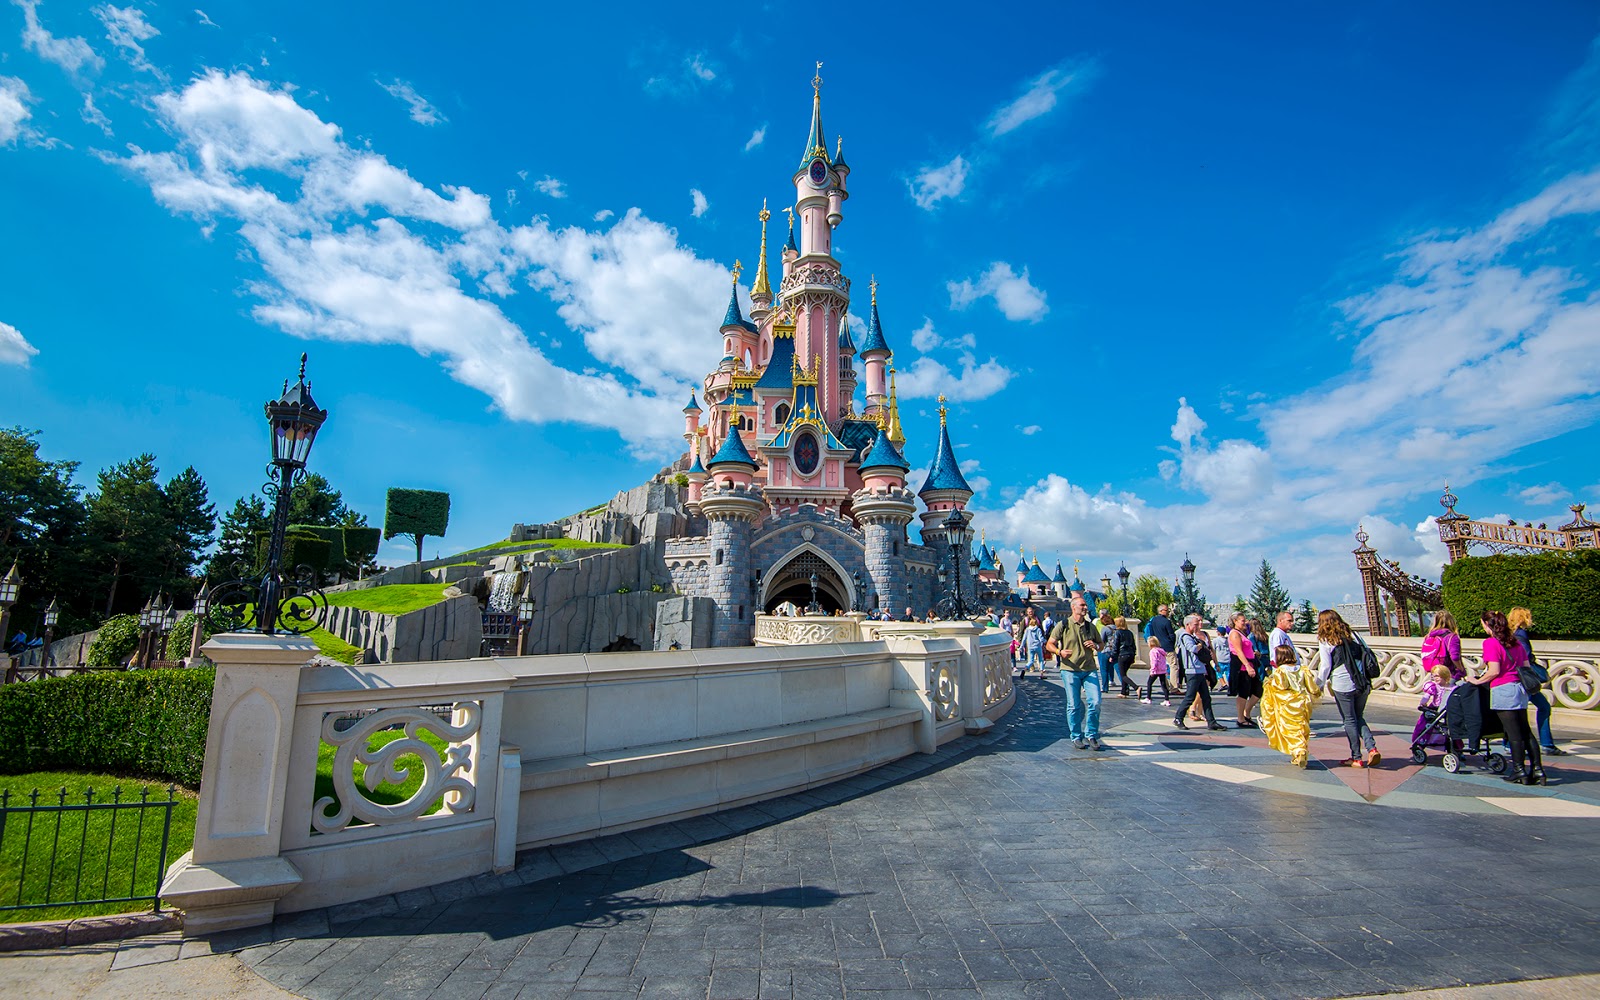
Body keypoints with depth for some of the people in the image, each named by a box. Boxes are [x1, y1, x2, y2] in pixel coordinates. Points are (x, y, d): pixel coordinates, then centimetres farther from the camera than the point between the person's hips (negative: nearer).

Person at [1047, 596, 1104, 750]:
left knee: (1095, 702, -5)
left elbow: (1101, 646, 23)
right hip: (1070, 670, -3)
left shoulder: (1090, 626, 13)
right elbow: (1049, 644, 2)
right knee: (1074, 705, 1)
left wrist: (1095, 646, -1)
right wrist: (1059, 652, -19)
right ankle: (1076, 737, 14)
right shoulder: (1063, 625, 1)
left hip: (1089, 669, 3)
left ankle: (1091, 735, 11)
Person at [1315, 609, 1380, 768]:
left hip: (1342, 685, -5)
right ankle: (1372, 748, -1)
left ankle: (1356, 758, 10)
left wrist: (1318, 684, 7)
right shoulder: (1353, 635, 10)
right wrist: (1367, 681, 22)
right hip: (1362, 683, 5)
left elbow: (1325, 667, -6)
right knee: (1359, 718, 18)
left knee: (1350, 721, 5)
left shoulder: (1325, 641, -4)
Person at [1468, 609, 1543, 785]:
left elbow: (1494, 671, -18)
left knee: (1514, 734, 0)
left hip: (1503, 690, -8)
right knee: (1525, 732, 13)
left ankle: (1519, 772, 7)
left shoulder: (1490, 642, -13)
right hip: (1520, 688, 8)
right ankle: (1537, 770, 15)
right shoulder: (1515, 642, 10)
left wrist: (1478, 680, -3)